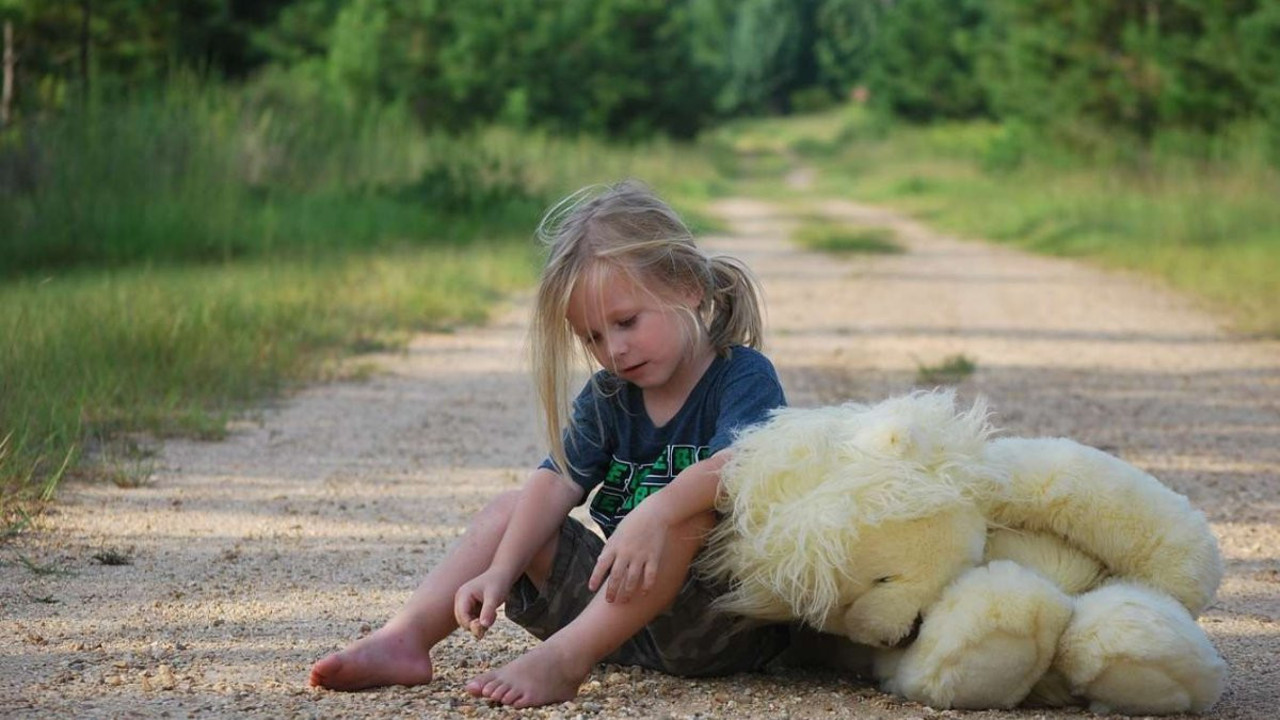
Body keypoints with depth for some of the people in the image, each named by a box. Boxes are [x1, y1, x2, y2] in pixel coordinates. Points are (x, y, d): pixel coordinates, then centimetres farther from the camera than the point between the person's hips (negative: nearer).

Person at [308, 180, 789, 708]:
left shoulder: (743, 377, -9)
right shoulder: (608, 397, 11)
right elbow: (557, 483, -4)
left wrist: (654, 515, -48)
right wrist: (500, 571, -21)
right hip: (621, 611, 7)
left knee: (689, 511, -34)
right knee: (510, 510, 4)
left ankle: (561, 660, -40)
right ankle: (404, 638, -15)